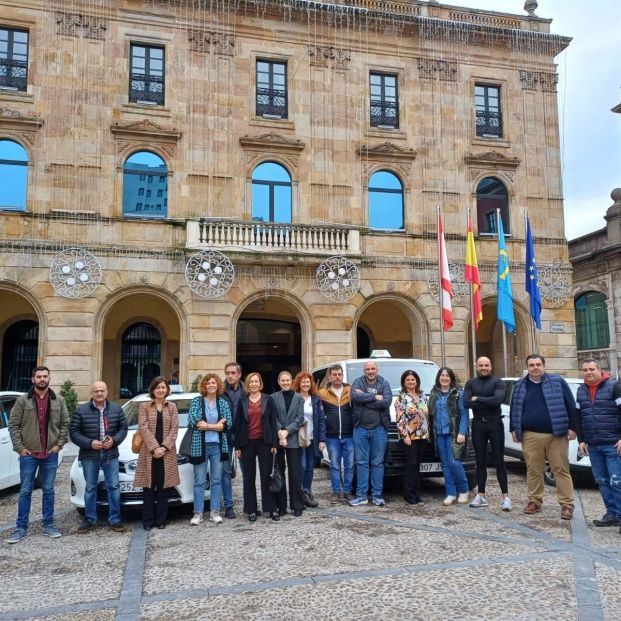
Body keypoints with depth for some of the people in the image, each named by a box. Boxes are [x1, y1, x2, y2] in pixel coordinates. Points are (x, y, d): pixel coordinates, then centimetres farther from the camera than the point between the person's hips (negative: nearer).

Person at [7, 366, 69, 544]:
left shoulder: (59, 401, 4)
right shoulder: (22, 400, -2)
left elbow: (65, 424, 5)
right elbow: (13, 425, -2)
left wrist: (59, 444, -4)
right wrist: (19, 447, -8)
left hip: (51, 455, 2)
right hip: (28, 454, -1)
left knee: (48, 491, 10)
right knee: (25, 492, 5)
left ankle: (48, 525, 18)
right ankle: (21, 527, 14)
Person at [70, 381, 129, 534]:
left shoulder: (116, 409, 3)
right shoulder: (81, 410, -4)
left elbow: (123, 428, 8)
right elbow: (73, 432, -4)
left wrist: (114, 440, -10)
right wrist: (89, 443, -16)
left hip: (111, 454, 1)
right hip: (89, 456, -1)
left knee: (113, 487, 3)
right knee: (90, 488, 9)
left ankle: (115, 519, 12)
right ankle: (90, 520, 20)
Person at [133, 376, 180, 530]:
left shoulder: (172, 407, 10)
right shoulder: (144, 406, 6)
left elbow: (174, 429, 2)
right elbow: (143, 428, -4)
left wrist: (164, 447, -11)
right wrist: (154, 448, -15)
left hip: (167, 452, 1)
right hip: (149, 452, -1)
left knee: (163, 487, 5)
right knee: (148, 487, 2)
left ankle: (161, 520, 13)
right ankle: (147, 521, 10)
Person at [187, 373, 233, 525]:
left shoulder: (224, 403, 6)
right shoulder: (196, 401, 1)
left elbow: (228, 423, -6)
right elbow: (193, 420, -13)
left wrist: (206, 425, -12)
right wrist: (217, 424, -13)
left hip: (218, 445, 2)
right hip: (200, 445, -2)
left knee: (216, 480, 7)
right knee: (199, 481, 2)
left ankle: (215, 511, 15)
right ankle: (198, 513, 9)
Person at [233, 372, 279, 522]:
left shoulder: (268, 400, 3)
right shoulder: (242, 401, 5)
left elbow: (273, 421, 2)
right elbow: (237, 423, 4)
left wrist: (274, 443, -4)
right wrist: (237, 445, 0)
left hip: (264, 442, -1)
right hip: (247, 443, 1)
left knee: (266, 476, 1)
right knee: (249, 477, 6)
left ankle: (271, 509, 9)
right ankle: (251, 510, 14)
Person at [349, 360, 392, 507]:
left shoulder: (384, 383, 4)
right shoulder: (358, 382, 4)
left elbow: (387, 402, -13)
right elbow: (355, 396, -17)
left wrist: (365, 398, -13)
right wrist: (374, 397, -14)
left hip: (379, 429, 0)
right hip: (361, 429, 0)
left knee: (378, 463, 6)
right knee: (361, 463, 5)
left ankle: (377, 495, 14)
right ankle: (361, 495, 11)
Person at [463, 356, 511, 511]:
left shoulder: (498, 382, -1)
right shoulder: (470, 383, 7)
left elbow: (498, 400, -20)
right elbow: (466, 403, -8)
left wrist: (477, 399, -13)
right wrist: (488, 403, -14)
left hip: (495, 423, -3)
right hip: (478, 424, 3)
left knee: (499, 461, 0)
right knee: (480, 461, 9)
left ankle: (505, 497, 4)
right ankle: (481, 496, 16)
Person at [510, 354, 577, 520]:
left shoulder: (557, 381, 1)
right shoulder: (520, 385, 9)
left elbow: (570, 405, 1)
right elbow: (514, 408, 16)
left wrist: (572, 427, -3)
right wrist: (514, 429, 11)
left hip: (556, 434, -2)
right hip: (530, 436, 2)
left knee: (561, 469, 0)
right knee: (533, 470, 7)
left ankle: (567, 504, 5)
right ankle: (535, 501, 17)